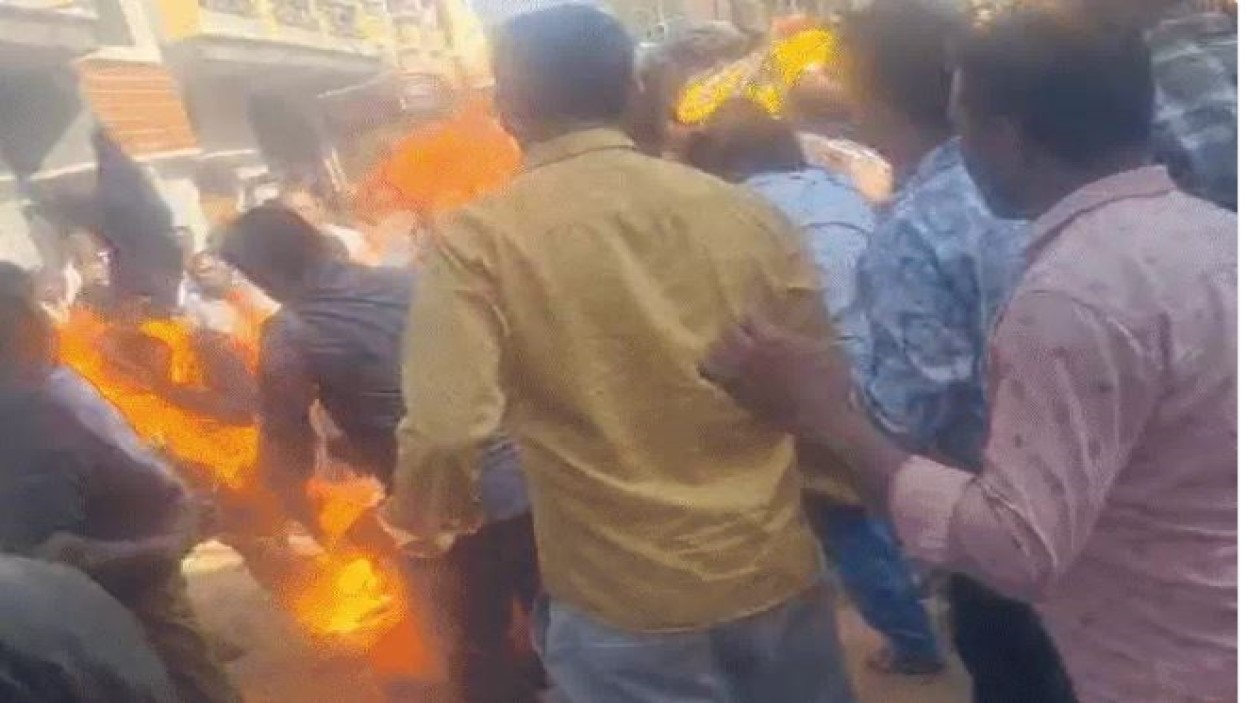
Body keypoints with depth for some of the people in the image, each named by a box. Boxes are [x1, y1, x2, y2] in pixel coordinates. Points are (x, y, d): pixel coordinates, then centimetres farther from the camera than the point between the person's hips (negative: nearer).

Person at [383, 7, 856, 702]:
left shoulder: (479, 240, -14)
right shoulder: (745, 211, -4)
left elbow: (445, 435, -21)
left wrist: (430, 514, 1)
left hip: (625, 602, -3)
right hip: (777, 570, 4)